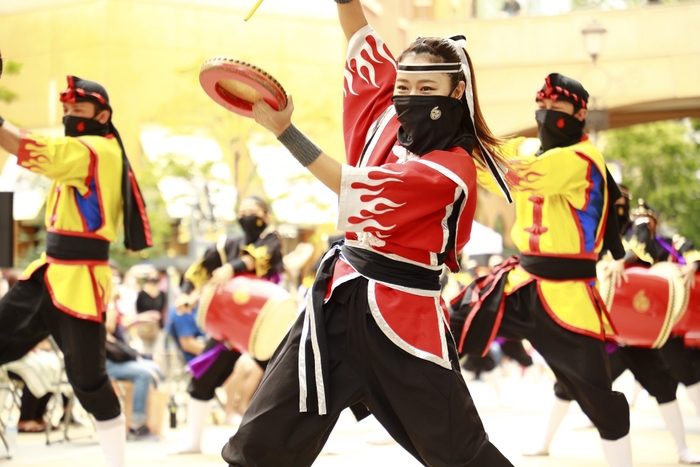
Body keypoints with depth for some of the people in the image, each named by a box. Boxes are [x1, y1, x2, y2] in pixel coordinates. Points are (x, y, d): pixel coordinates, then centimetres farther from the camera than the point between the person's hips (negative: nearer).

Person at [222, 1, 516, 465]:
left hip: (402, 315, -6)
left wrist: (285, 130, -18)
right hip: (338, 296, 6)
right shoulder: (387, 114, 4)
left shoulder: (453, 167, -15)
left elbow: (356, 188, -19)